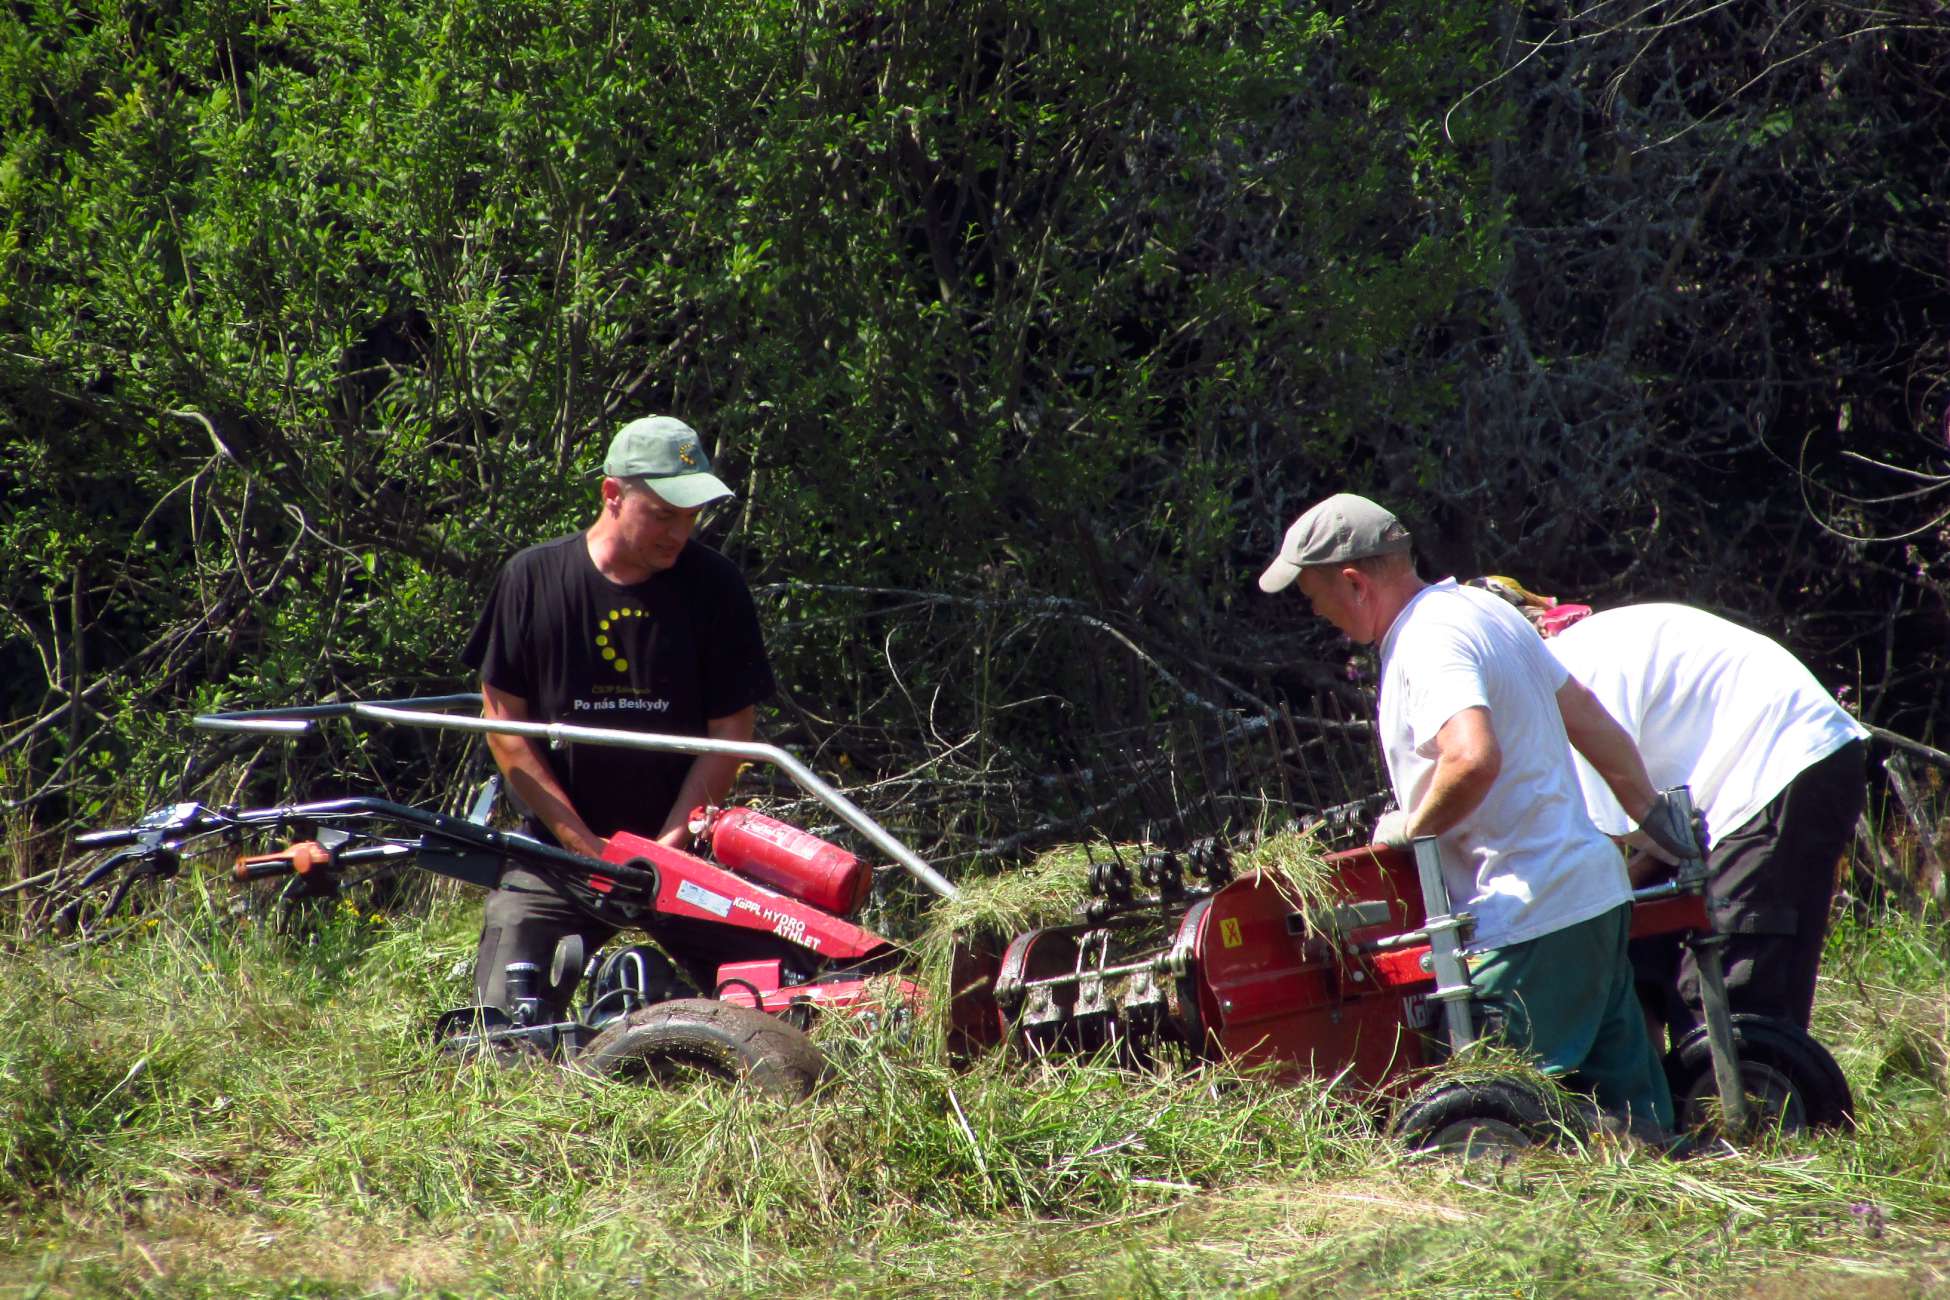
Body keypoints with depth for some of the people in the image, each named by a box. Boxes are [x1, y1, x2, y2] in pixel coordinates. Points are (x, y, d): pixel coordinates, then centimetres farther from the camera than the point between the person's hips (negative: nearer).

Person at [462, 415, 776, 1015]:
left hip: (681, 848, 0)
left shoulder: (715, 587, -2)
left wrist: (668, 846, -11)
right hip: (555, 853, 0)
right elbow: (503, 720, -1)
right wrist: (586, 845, -8)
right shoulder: (533, 579, -3)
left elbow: (731, 730, -1)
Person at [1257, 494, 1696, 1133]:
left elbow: (1474, 758, -35)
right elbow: (1586, 716, 20)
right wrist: (1650, 810, 28)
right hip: (1595, 892, 10)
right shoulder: (1480, 606, 13)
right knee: (1633, 1109, 13)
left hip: (1530, 920, -10)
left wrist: (1412, 828, -16)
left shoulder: (1430, 643, -17)